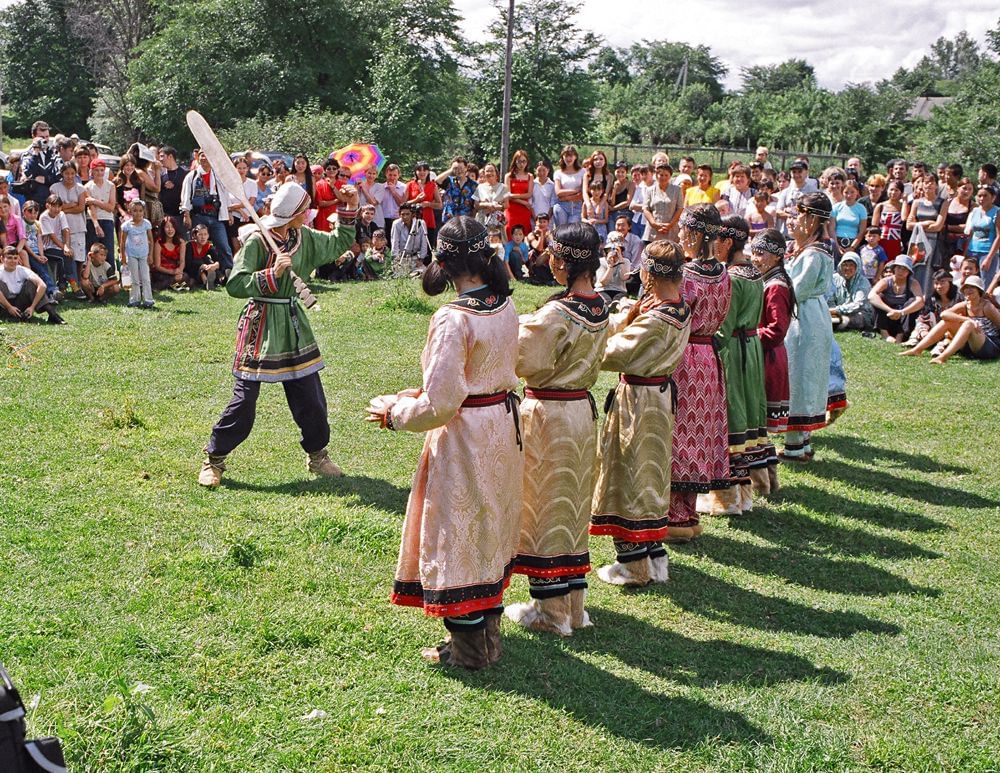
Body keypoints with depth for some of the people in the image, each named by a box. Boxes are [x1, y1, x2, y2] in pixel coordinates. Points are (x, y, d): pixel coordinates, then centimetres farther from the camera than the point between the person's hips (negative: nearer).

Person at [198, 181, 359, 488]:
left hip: (293, 322, 6)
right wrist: (272, 274, -26)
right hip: (261, 324, -6)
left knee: (310, 393, 8)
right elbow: (234, 284, -19)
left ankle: (317, 456, 26)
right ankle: (214, 459, 11)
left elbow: (339, 243, 20)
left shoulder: (304, 238, 5)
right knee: (245, 398, -4)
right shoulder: (257, 241, -15)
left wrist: (350, 209, 11)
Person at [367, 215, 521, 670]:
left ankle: (468, 651, 19)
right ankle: (488, 633, 36)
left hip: (465, 438, -8)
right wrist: (425, 392, 16)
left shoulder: (454, 320, -25)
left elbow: (440, 404, -24)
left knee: (458, 535, 7)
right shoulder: (505, 307, 0)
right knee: (490, 531, 21)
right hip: (503, 426, 8)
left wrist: (393, 413, -8)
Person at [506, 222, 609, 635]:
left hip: (547, 414, -8)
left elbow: (527, 362, -16)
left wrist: (519, 326, -4)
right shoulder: (600, 308, 2)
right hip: (582, 411, 8)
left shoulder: (556, 314, -23)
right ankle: (573, 604, 26)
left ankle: (551, 611, 13)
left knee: (546, 505, 4)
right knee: (573, 505, 16)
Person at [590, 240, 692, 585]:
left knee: (628, 476, 3)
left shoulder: (654, 320, -26)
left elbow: (612, 354, -23)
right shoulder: (682, 311, 2)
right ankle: (655, 557, 28)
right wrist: (630, 315, -12)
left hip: (637, 400, -9)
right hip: (662, 396, 9)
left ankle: (632, 566, 12)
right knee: (651, 477, 18)